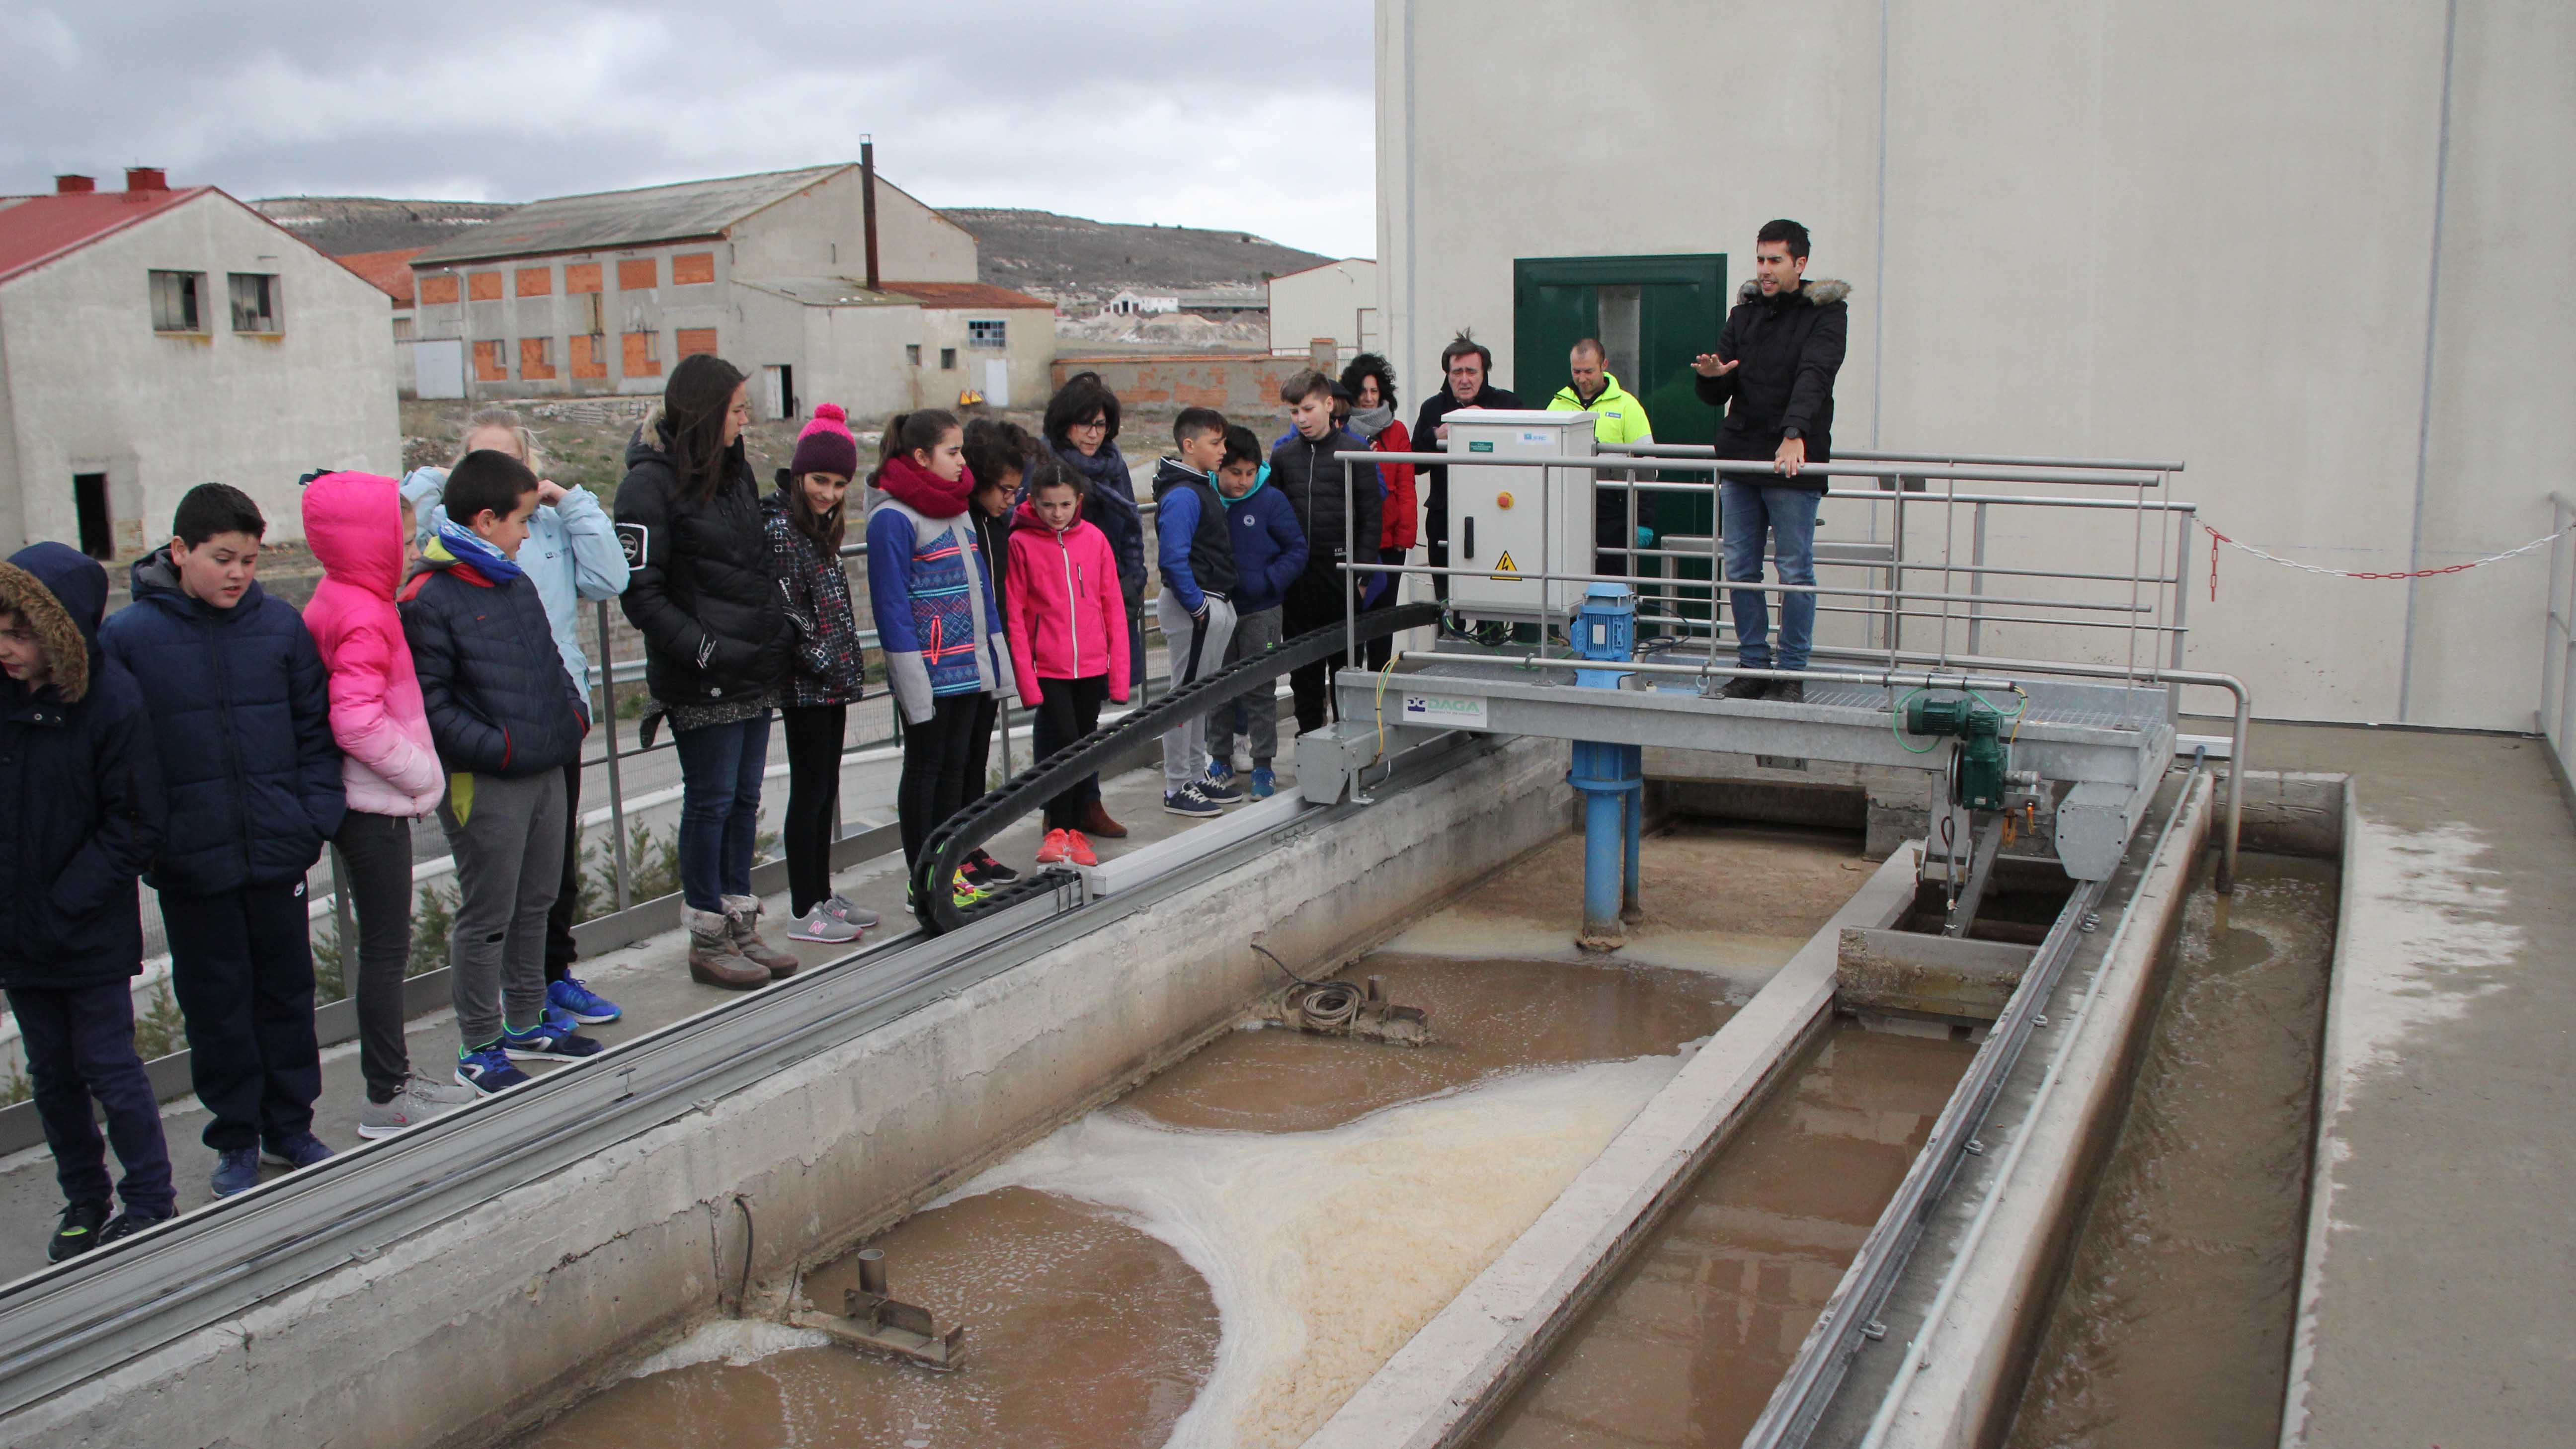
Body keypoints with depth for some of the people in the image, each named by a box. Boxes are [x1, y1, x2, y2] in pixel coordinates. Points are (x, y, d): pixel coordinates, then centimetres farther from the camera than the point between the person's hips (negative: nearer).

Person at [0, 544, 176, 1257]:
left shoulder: (113, 703, -15)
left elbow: (132, 830, -12)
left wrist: (61, 909, -15)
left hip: (90, 934, -5)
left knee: (109, 1069, 4)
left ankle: (150, 1202, 18)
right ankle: (84, 1200, 31)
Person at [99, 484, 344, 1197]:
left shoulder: (282, 624, -2)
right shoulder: (126, 637, -6)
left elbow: (315, 729, 4)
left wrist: (317, 816, -4)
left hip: (278, 853, 2)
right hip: (192, 865, -1)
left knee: (286, 992, 14)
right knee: (217, 1004, 11)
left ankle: (290, 1125, 29)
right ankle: (235, 1140, 25)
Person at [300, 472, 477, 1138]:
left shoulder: (337, 600, 10)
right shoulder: (364, 619, -20)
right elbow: (357, 722, -27)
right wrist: (421, 771, -15)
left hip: (366, 803, 10)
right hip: (374, 807, -10)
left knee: (383, 944, 17)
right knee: (385, 948, -1)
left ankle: (393, 1077, 28)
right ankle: (386, 1098, 8)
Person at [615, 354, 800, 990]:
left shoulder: (734, 471, 14)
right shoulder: (651, 484, -11)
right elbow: (640, 593, -15)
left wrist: (781, 629, 12)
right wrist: (706, 649, -20)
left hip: (755, 672, 8)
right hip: (702, 680, -7)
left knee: (745, 798, 12)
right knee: (711, 801, 0)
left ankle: (741, 924, 22)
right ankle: (707, 941, 11)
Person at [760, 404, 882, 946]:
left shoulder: (820, 526, 14)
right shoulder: (781, 525, -14)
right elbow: (786, 609, -18)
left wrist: (850, 669, 14)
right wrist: (820, 660, -15)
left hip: (832, 682, 9)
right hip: (807, 684, -9)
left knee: (824, 792, 14)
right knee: (809, 792, -3)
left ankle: (823, 897, 23)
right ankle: (803, 912, 5)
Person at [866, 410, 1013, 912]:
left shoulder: (958, 507, 12)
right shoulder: (893, 517, -13)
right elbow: (891, 601, -16)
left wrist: (994, 655, 13)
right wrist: (912, 674, -19)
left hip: (967, 663, 8)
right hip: (928, 669, -7)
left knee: (955, 763, 13)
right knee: (924, 767, 3)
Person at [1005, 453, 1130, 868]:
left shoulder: (1094, 539, 2)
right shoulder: (1022, 543, -6)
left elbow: (1114, 607, 4)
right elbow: (1015, 615, -6)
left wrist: (1119, 672, 1)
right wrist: (1026, 678, -11)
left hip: (1093, 665, 3)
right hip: (1048, 668, -3)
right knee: (1065, 741, -10)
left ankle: (1077, 827, 24)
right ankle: (1057, 830, 5)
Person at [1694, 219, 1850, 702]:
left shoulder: (1826, 313, -1)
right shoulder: (1744, 313, 13)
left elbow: (1813, 377, -19)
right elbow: (1715, 396, 11)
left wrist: (1795, 435, -34)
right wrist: (1712, 376, -14)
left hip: (1794, 464, -5)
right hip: (1738, 461, 5)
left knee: (1795, 572, -1)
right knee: (1740, 570, 7)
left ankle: (1791, 673, 8)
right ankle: (1753, 664, 18)